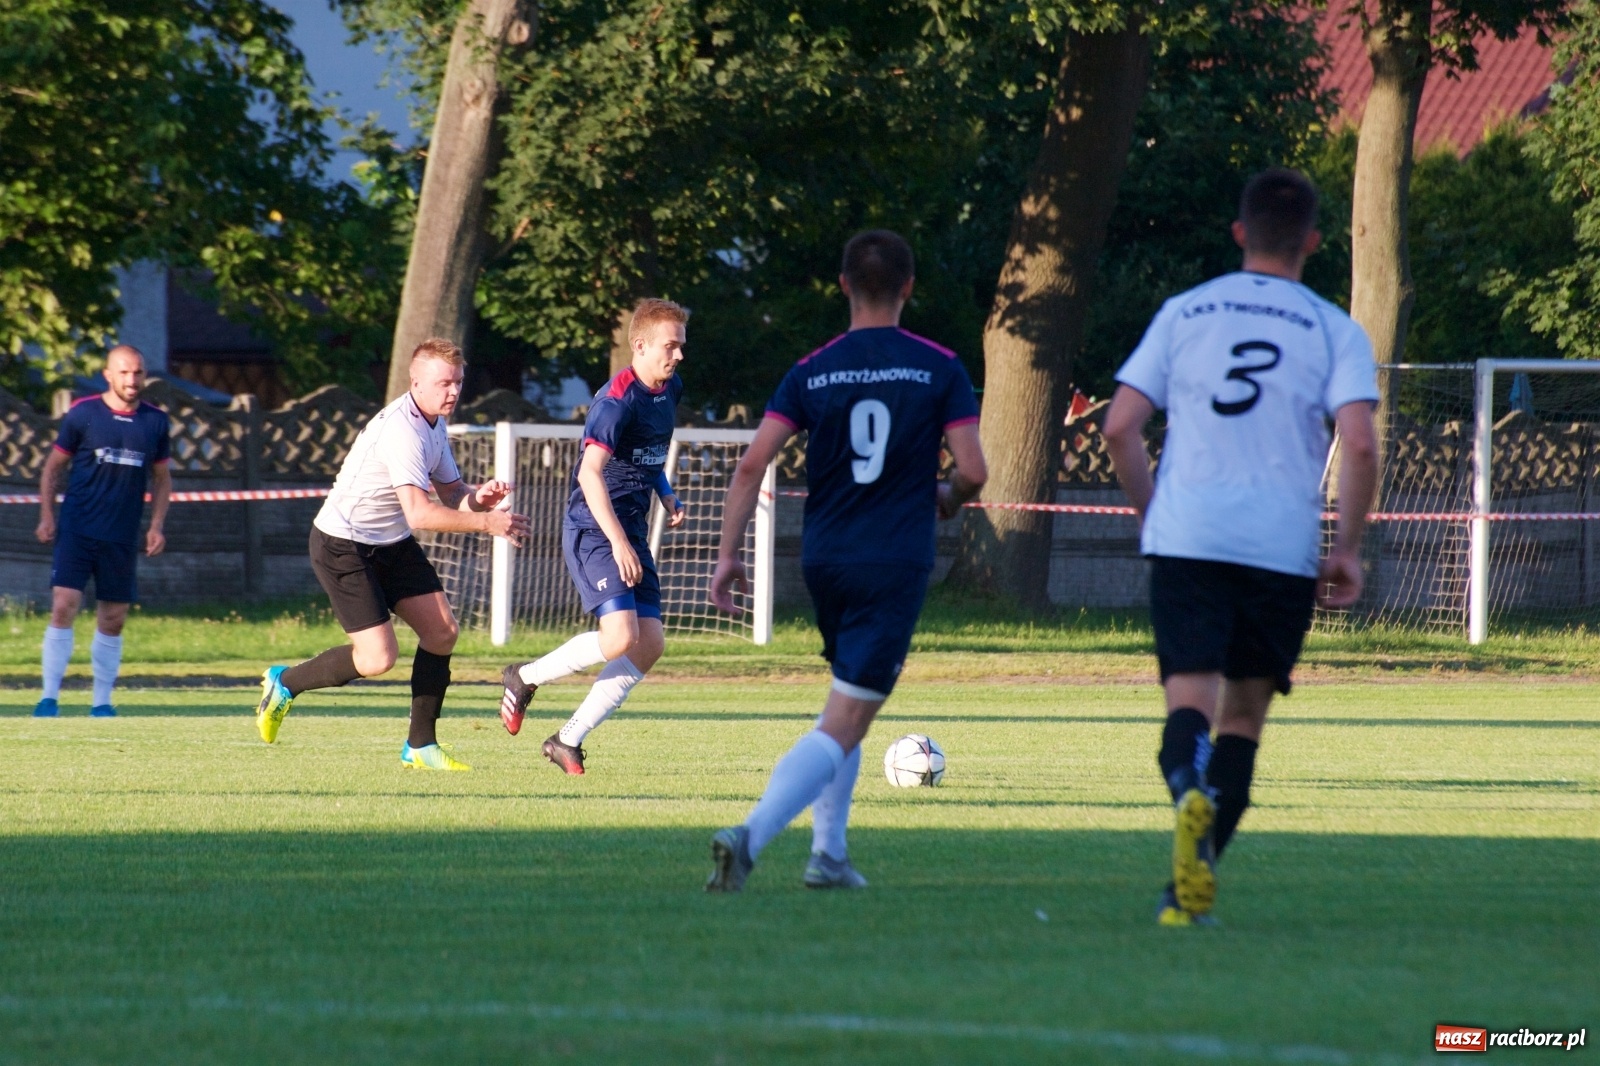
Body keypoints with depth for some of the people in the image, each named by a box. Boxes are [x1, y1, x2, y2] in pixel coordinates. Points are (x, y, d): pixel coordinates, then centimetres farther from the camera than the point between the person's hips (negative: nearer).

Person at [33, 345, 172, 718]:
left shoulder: (156, 422, 6)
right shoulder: (83, 413, -2)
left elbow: (161, 477, 16)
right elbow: (53, 466, 5)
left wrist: (157, 526, 5)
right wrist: (46, 516, -5)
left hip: (123, 539, 3)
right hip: (77, 530, -3)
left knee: (113, 618, 6)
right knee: (63, 606, -13)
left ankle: (102, 702, 16)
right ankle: (49, 697, -9)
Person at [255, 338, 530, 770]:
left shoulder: (433, 425, 5)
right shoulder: (402, 430, -27)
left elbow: (451, 494, 12)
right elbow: (419, 513, -34)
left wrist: (478, 497, -11)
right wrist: (486, 523, -34)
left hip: (392, 543, 9)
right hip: (343, 546, -9)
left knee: (442, 632, -2)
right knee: (378, 658, -15)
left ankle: (420, 746, 8)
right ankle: (284, 683, 10)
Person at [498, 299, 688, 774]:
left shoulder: (670, 390, 11)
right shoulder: (618, 397, -17)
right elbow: (590, 472, -24)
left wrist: (666, 494, 12)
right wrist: (618, 542, -28)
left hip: (632, 533, 9)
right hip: (594, 530, -9)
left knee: (650, 644, 1)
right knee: (620, 637, -21)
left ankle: (569, 739, 9)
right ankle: (525, 677, 4)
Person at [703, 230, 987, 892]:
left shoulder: (812, 372, 2)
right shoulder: (940, 369, -3)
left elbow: (752, 463, -5)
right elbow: (973, 470, -7)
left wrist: (727, 554, -1)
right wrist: (947, 499, 16)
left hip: (824, 562, 4)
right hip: (897, 564, -4)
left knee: (846, 704, 25)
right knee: (844, 726, -7)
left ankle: (827, 853, 19)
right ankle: (750, 836, -26)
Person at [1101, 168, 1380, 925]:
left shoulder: (1182, 313, 10)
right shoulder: (1335, 332, 4)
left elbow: (1120, 427, 6)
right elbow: (1360, 445, -8)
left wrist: (1151, 514, 19)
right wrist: (1348, 549, 2)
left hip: (1184, 541, 0)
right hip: (1283, 547, 0)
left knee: (1191, 694, -6)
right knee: (1244, 713, 11)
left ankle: (1190, 791, -40)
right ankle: (1194, 882, 4)